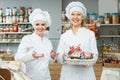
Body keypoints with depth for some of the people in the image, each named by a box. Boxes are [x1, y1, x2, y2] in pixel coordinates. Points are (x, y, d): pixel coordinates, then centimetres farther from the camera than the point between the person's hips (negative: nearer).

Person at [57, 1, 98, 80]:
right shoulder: (64, 36, 7)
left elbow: (95, 56, -2)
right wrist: (63, 57, -17)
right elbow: (59, 58, 4)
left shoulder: (90, 34, 2)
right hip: (68, 74, 1)